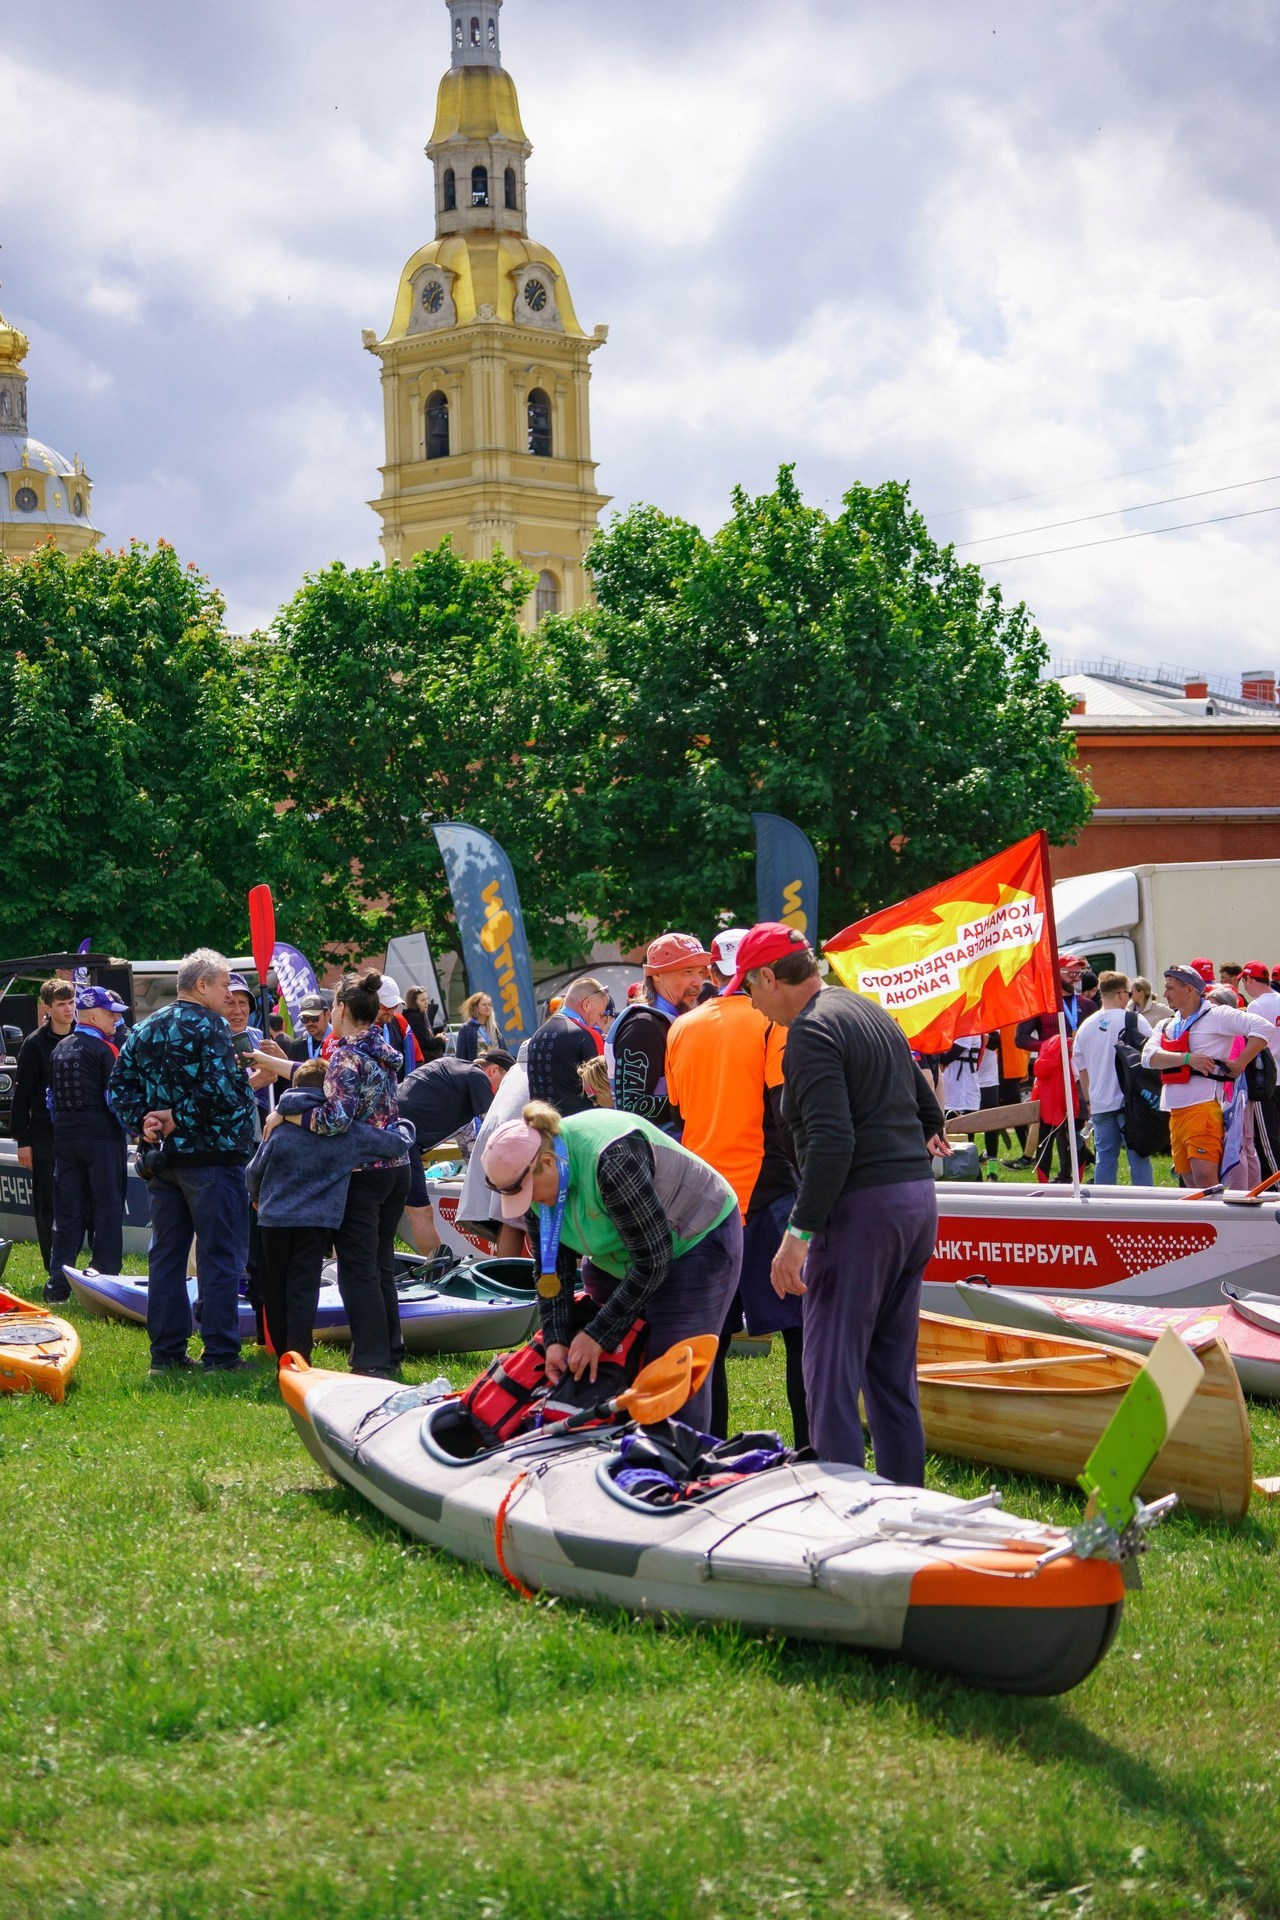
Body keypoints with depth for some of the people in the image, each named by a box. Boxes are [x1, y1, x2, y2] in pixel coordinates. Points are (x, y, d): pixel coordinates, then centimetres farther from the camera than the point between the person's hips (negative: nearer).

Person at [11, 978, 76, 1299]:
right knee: (49, 1209, -1)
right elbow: (22, 1094, -1)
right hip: (45, 1137, -3)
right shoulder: (35, 1044, -1)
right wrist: (22, 1140, -6)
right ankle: (57, 1275, 4)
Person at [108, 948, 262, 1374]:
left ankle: (166, 1352, 12)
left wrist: (141, 1122, 0)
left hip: (162, 1159, 7)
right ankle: (220, 1355, -4)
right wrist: (252, 1083, -6)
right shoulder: (208, 1025, -11)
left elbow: (119, 1087, 8)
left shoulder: (144, 1030, 13)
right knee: (220, 1255, -3)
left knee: (166, 1254, 11)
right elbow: (226, 1092, -23)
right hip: (211, 1158, -7)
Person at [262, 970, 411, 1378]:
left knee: (357, 1270, -2)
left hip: (361, 1173, -8)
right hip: (395, 1168, 8)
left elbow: (336, 1118, -25)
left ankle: (372, 1361, -2)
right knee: (382, 1265, 16)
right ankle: (390, 1355, 20)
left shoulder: (347, 1055, -15)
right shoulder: (383, 1051, 10)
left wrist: (284, 1114, -13)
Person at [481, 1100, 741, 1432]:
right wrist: (554, 1339, -14)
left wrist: (599, 1334, -25)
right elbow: (554, 1266, -4)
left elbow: (652, 1262, -29)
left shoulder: (612, 1160, -35)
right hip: (616, 1260, 8)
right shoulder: (535, 1178, -11)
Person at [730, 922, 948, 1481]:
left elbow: (831, 1141, -21)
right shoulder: (873, 1013, 16)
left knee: (832, 1375, -6)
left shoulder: (812, 1031, -12)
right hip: (918, 1199, 9)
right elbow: (925, 1103, 25)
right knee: (893, 1372, 14)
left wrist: (799, 1232, -22)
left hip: (861, 1205, -9)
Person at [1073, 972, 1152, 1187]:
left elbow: (1080, 1067, 15)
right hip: (1131, 1102, -4)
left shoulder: (1086, 1026, 7)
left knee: (1105, 1159, 8)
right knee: (1138, 1158, -1)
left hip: (1100, 1104, 4)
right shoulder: (1134, 1021, -8)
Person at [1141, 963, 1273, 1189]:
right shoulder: (1166, 1025, 18)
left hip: (1204, 1106, -7)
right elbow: (1148, 1056, 0)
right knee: (1189, 1181, 8)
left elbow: (1262, 1028, -8)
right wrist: (1187, 1058, -13)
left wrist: (1240, 1064, -12)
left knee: (1205, 1177, -18)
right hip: (1175, 1111, 8)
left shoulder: (1215, 1015, -1)